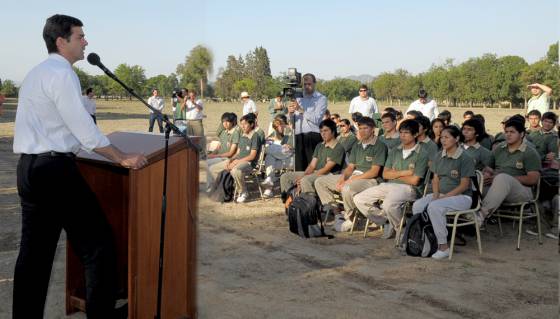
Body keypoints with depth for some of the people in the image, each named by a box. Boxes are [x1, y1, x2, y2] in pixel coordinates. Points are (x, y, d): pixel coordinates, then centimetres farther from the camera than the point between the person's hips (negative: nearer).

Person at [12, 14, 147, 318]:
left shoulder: (36, 73, 17)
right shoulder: (61, 73, -12)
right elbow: (83, 126, -15)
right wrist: (122, 158, -9)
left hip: (28, 168, 10)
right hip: (55, 169, -10)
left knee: (34, 251, 13)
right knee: (97, 242, 0)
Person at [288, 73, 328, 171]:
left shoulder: (321, 98, 2)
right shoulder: (298, 98, 16)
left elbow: (316, 119, -11)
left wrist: (301, 110, -15)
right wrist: (290, 113, -7)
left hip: (313, 136, -5)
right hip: (298, 136, 5)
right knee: (299, 167, 5)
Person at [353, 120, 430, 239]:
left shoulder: (421, 154, -2)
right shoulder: (394, 151, 15)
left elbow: (414, 180, -8)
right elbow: (385, 174, 6)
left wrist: (395, 174, 3)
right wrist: (404, 172, -7)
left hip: (409, 188, -7)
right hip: (389, 186, 7)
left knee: (389, 204, -38)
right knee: (359, 199, -7)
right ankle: (387, 222, 4)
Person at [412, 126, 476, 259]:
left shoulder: (465, 158, -10)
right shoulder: (439, 156, 11)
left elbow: (464, 185, -12)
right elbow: (435, 179, 11)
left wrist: (445, 197, -18)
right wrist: (435, 195, -8)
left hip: (462, 197, -6)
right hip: (441, 194, 6)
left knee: (434, 207, -33)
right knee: (417, 206, -19)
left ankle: (443, 246, -23)